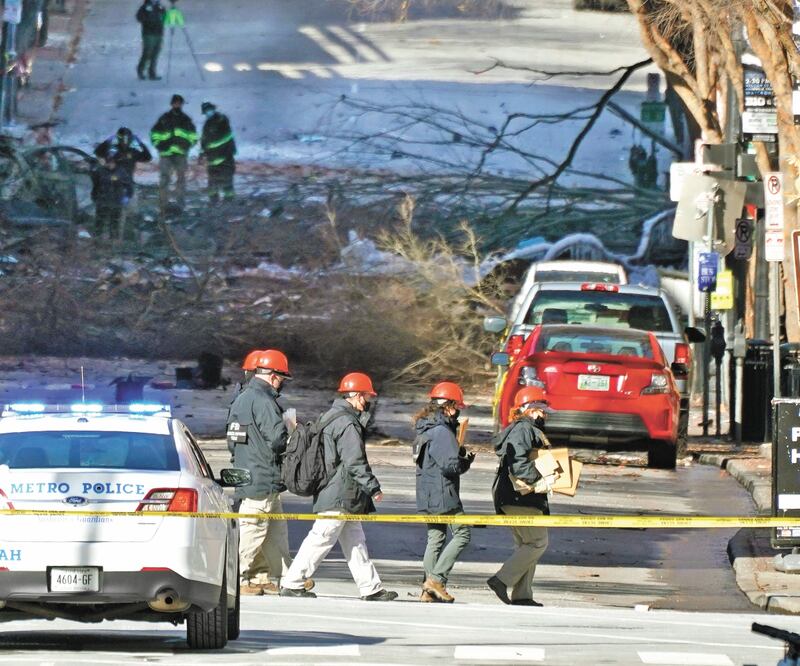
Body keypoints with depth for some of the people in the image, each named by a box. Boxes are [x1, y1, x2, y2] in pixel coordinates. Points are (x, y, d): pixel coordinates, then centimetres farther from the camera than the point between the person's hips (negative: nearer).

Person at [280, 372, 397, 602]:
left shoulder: (330, 417, 16)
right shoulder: (346, 424, -17)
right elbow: (355, 462, -20)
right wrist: (373, 487, -15)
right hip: (340, 495, -11)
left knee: (355, 540, 11)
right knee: (322, 539, -7)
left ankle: (370, 587, 14)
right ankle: (291, 583, -4)